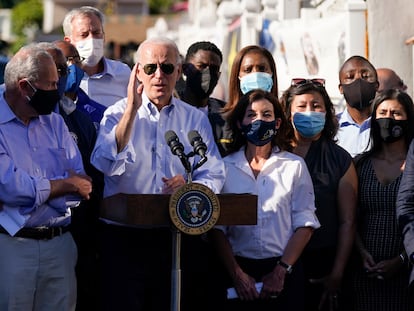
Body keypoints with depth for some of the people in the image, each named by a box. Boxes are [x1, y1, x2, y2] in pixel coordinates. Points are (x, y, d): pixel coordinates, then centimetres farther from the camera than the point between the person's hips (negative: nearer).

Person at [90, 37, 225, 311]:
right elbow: (107, 164, -15)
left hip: (176, 235, 2)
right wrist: (132, 109, -18)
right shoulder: (118, 113, 3)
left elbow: (214, 175, 4)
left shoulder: (196, 119, 11)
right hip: (124, 234, -2)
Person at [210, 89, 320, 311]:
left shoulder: (295, 166, 3)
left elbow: (304, 223, 0)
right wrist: (237, 274, -9)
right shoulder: (224, 167, 3)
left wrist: (281, 271, -8)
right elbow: (217, 227, 0)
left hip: (284, 272, 0)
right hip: (238, 273, 0)